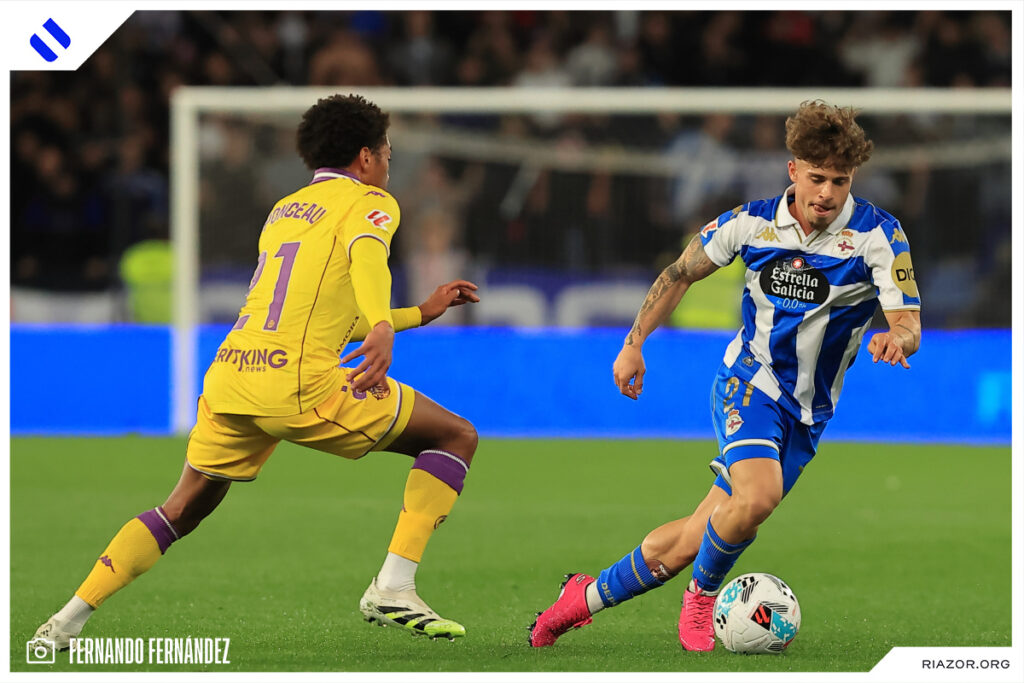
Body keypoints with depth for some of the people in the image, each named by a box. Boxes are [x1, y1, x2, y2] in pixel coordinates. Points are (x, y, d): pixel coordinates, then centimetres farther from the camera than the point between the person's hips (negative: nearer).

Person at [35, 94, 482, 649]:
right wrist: (383, 328, -37)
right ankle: (392, 589, -5)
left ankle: (65, 623, 15)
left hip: (228, 374, 7)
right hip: (302, 383, -7)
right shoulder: (369, 202, 6)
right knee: (457, 436, 6)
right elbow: (366, 255, -19)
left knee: (183, 510, 24)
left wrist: (420, 313, 41)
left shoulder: (283, 211, 29)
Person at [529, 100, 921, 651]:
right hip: (748, 384, -1)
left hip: (806, 416, 1)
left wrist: (895, 339, -41)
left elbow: (909, 323, -18)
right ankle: (702, 597, -4)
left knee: (693, 540, 1)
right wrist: (634, 343, 9)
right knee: (757, 497, -32)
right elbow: (681, 272, 11)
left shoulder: (878, 235, -12)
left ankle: (587, 597, 23)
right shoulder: (753, 222, -5)